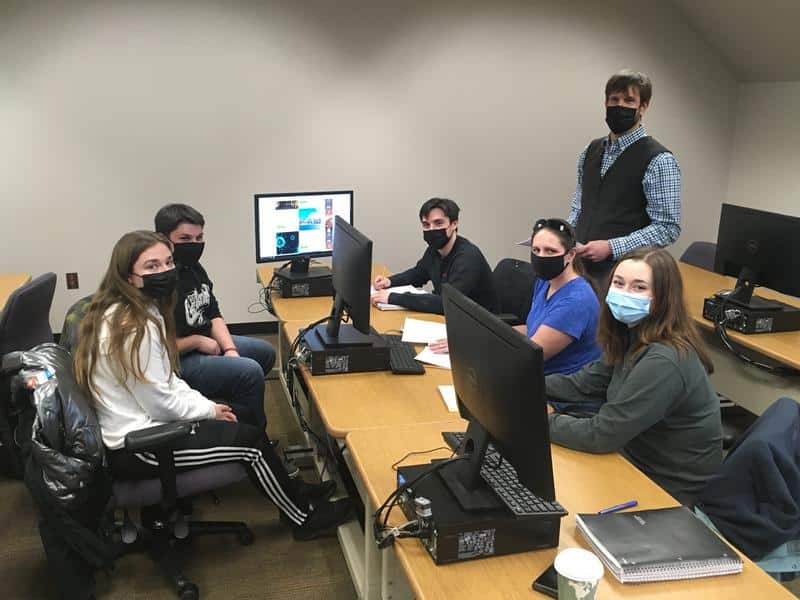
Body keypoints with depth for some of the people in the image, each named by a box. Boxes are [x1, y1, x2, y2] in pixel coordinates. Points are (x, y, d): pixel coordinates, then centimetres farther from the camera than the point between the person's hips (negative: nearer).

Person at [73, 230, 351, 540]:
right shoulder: (134, 328, -27)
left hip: (138, 424, 10)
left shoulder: (122, 312, 5)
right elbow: (161, 404, -23)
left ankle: (294, 491, 30)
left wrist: (207, 406, 4)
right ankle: (304, 518, 16)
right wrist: (210, 409, -6)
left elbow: (163, 381, 12)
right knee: (250, 439, -4)